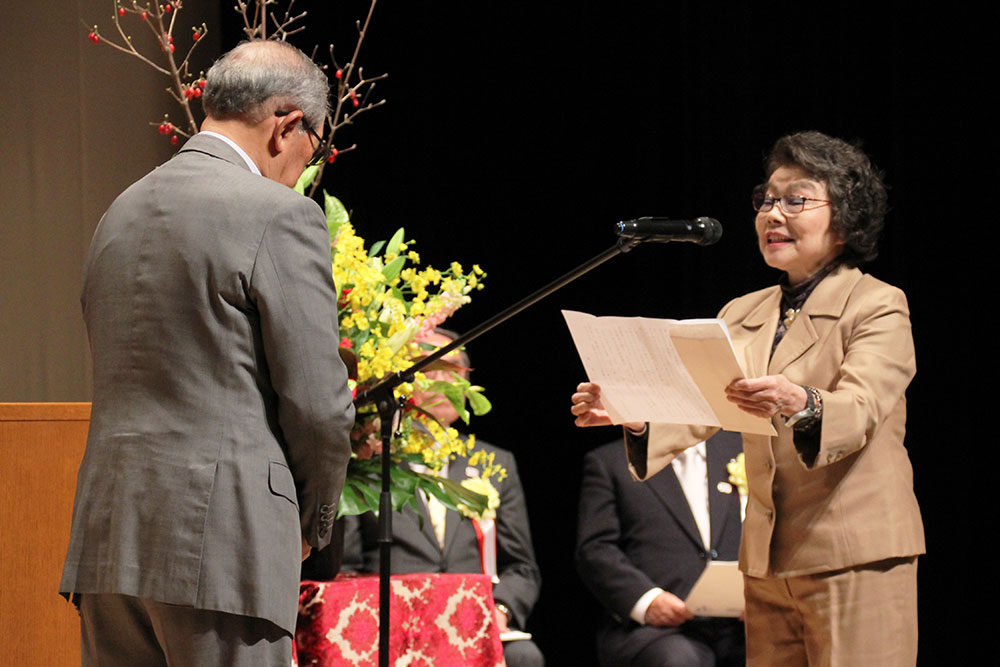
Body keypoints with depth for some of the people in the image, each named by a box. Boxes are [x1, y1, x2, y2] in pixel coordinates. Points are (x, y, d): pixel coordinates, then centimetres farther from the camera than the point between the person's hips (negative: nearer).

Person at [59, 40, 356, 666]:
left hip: (108, 537, 7)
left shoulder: (123, 211, 17)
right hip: (221, 541, -7)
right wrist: (313, 520, 8)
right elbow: (318, 403, -9)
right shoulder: (280, 216, -7)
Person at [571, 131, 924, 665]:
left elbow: (860, 410, -21)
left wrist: (799, 404, -42)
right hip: (767, 560, 6)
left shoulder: (878, 307, -3)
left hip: (856, 558, -6)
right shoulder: (742, 315, 16)